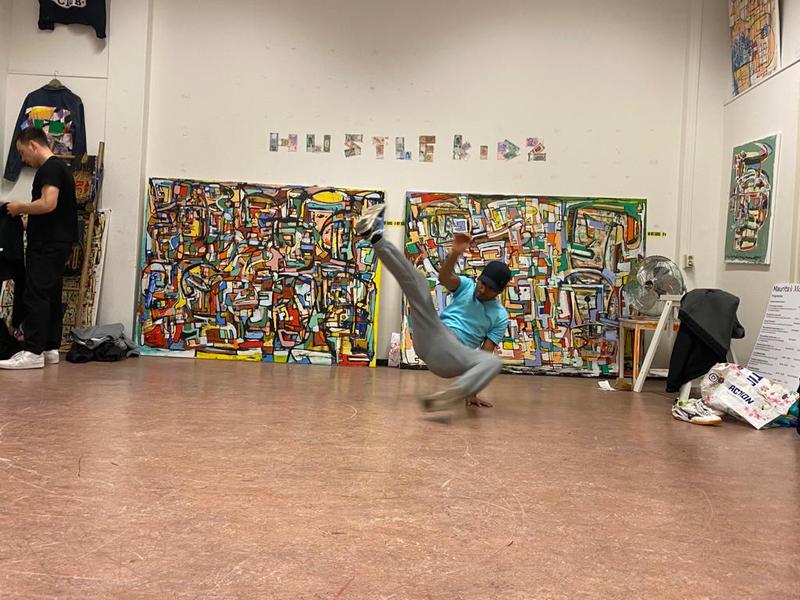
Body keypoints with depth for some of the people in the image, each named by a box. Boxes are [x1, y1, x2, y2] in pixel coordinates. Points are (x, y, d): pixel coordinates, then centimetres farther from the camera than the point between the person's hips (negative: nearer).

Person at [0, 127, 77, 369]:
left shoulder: (50, 168, -11)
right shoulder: (60, 167, 20)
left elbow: (48, 203, -23)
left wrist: (20, 208, -8)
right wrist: (27, 211, 16)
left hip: (47, 244, -10)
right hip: (58, 242, 10)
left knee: (36, 295, -10)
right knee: (51, 295, 10)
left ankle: (33, 352, -10)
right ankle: (50, 348, 14)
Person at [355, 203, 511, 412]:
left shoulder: (500, 317, 11)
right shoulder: (467, 286, 14)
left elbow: (485, 354, 4)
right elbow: (444, 277, -9)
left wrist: (472, 392, -5)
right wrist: (456, 252, -29)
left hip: (453, 354, -1)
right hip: (430, 336, 1)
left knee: (493, 362, -31)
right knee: (417, 281, -13)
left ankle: (451, 394, -53)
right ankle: (375, 238, -31)